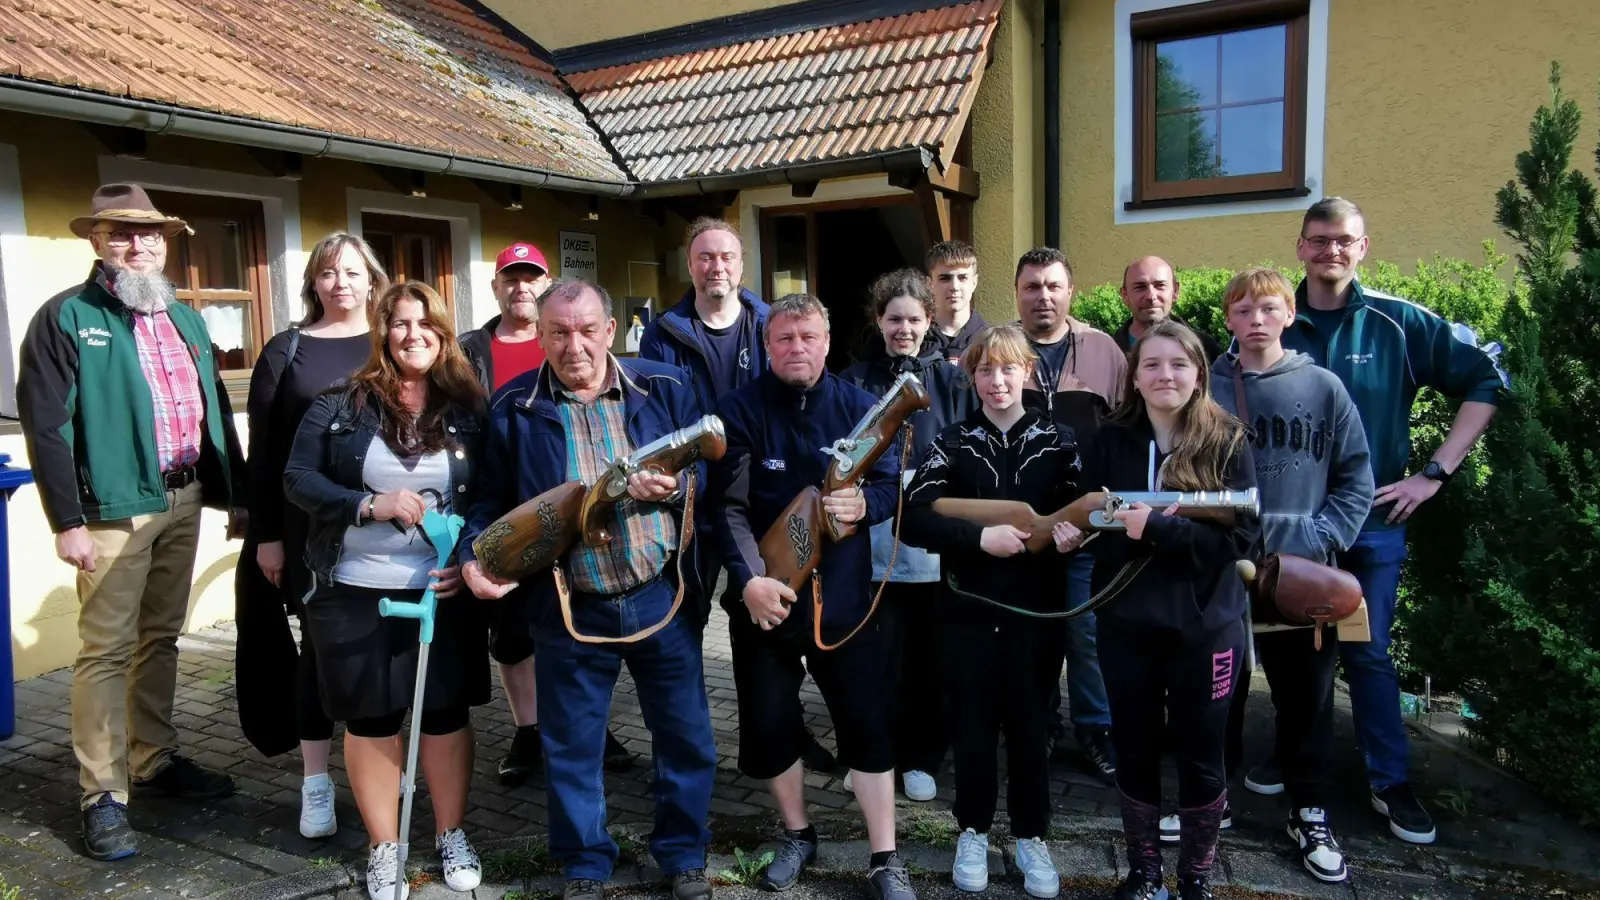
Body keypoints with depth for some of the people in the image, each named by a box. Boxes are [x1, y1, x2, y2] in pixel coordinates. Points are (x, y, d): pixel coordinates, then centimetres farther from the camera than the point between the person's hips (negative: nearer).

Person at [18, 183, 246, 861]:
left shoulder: (186, 319, 14)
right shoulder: (66, 317, -5)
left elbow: (216, 411, 15)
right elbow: (46, 425, -10)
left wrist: (236, 495, 12)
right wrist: (67, 521, -15)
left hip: (185, 499, 6)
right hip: (114, 507, -6)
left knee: (161, 638, 16)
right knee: (107, 651, -1)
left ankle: (154, 759, 29)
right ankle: (102, 796, 7)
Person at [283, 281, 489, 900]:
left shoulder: (467, 410, 2)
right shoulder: (340, 405, -1)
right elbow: (297, 480, -4)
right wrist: (372, 506, -18)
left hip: (442, 590, 1)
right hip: (356, 591, 0)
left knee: (447, 711, 9)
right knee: (369, 719, 9)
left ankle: (452, 837, 28)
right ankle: (383, 849, 26)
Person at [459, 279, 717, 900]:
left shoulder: (665, 388, 0)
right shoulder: (513, 408, 0)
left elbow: (712, 471, 4)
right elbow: (491, 500, 6)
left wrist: (675, 486, -17)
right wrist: (475, 556, -11)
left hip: (662, 597, 1)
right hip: (568, 610, 0)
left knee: (685, 735, 13)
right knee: (571, 746, 13)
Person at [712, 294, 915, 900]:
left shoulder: (859, 406, 1)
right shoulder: (740, 411, -5)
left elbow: (893, 483, 2)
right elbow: (730, 506, -12)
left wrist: (864, 503, -21)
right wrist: (749, 579, -24)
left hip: (842, 594, 1)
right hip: (763, 596, 0)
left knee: (868, 722, 3)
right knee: (768, 723, 10)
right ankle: (797, 835, 34)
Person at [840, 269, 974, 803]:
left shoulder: (951, 381, 5)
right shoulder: (856, 382, 5)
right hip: (876, 542, 0)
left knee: (931, 655, 8)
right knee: (881, 654, 3)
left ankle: (921, 759, 25)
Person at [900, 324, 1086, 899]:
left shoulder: (1056, 442, 2)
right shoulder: (952, 443, 0)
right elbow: (912, 519, -10)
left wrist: (1071, 536, -18)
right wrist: (979, 536, -22)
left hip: (1036, 611, 0)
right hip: (969, 610, 0)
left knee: (1029, 726, 11)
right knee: (973, 725, 9)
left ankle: (1031, 836, 28)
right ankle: (973, 831, 29)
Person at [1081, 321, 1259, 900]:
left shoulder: (1228, 443, -5)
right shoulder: (1109, 442, 0)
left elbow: (1243, 534, -12)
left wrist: (1155, 527, -24)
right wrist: (1163, 529, -21)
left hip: (1205, 625, -1)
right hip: (1126, 624, 2)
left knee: (1201, 755, 12)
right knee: (1135, 751, 13)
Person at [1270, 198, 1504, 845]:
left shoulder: (1399, 323, -4)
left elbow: (1486, 382, 0)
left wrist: (1435, 473, -6)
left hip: (1373, 518, -1)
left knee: (1367, 650, 5)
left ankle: (1391, 782, 20)